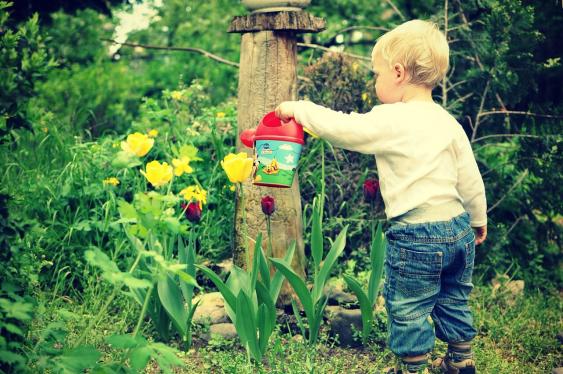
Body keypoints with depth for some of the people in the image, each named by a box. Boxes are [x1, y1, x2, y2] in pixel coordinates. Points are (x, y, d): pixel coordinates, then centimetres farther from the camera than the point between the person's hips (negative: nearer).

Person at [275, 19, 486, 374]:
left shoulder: (390, 121, -17)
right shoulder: (448, 122, 5)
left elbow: (341, 128, -15)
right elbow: (471, 179, 9)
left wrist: (299, 109, 0)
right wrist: (478, 219, 23)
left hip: (416, 237, -7)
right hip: (459, 227, 8)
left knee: (408, 310, 10)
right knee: (454, 301, 24)